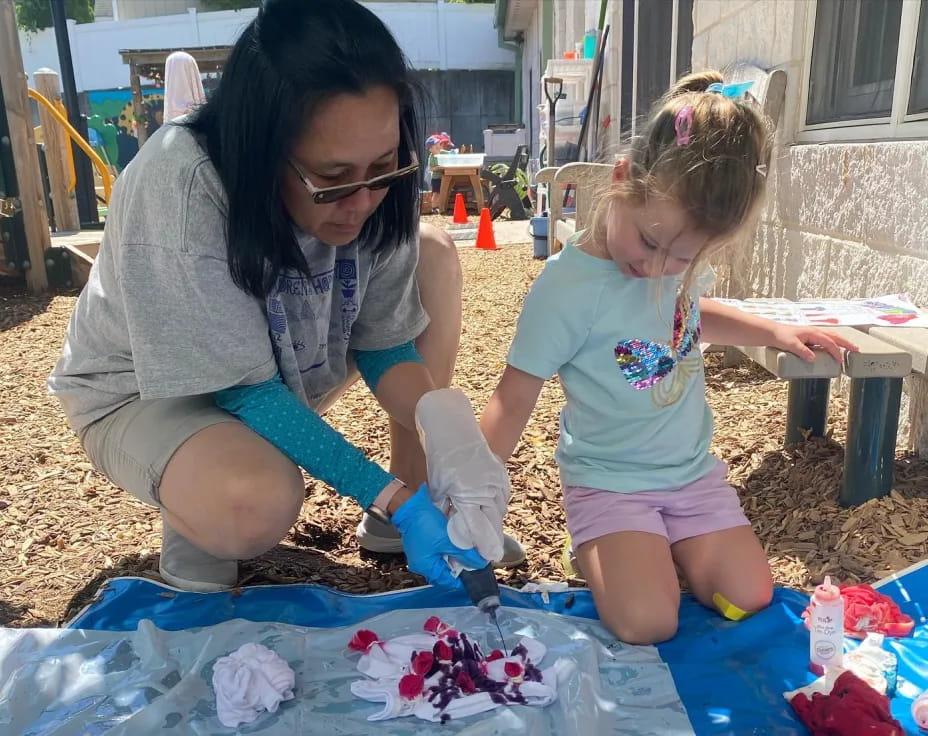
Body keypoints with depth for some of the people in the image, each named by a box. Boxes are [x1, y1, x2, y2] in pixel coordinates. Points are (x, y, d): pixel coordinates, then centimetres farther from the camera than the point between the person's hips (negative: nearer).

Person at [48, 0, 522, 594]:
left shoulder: (370, 181, -19)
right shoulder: (177, 187, -34)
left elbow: (385, 341, -10)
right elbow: (243, 385, -31)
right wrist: (390, 497, -34)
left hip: (286, 370, 6)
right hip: (145, 393, -5)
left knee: (433, 256, -9)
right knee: (259, 503, -38)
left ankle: (421, 499, -1)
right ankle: (194, 518, 1)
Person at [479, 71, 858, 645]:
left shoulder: (684, 260, -5)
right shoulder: (566, 286, -24)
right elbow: (513, 403, -18)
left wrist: (775, 332, 8)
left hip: (693, 470, 6)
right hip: (608, 482, -5)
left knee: (749, 599, -1)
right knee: (646, 625, -18)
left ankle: (662, 544, 24)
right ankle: (613, 549, 12)